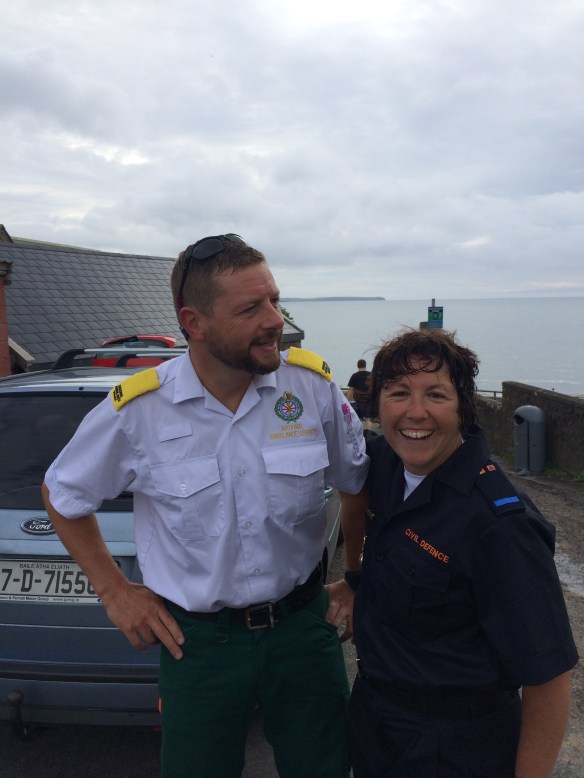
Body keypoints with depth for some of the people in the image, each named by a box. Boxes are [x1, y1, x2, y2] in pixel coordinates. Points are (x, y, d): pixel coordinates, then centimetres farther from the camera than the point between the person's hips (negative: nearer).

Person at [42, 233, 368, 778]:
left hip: (302, 625, 2)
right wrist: (114, 591, 3)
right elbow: (63, 494, 3)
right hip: (198, 639, -1)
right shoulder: (137, 410, -15)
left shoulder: (312, 384, -12)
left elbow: (358, 482, 4)